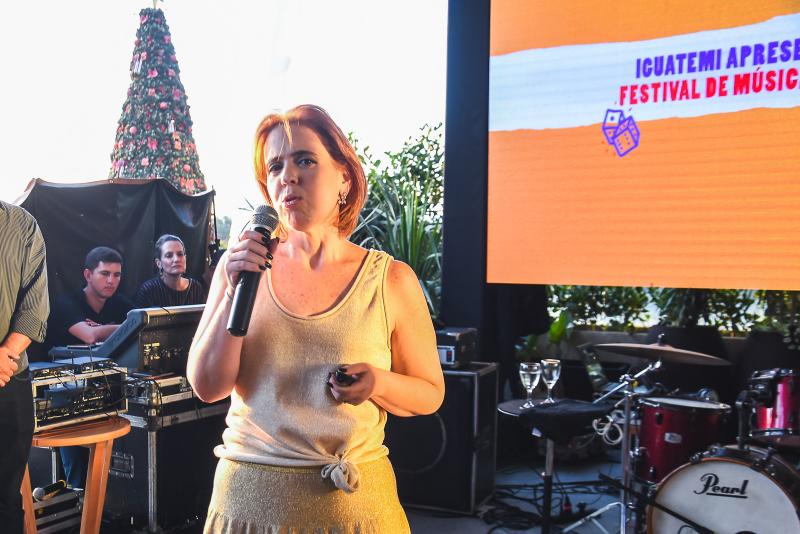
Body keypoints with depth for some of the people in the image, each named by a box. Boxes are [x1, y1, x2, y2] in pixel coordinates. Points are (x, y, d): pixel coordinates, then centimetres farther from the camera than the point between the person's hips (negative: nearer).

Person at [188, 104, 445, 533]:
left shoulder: (391, 280, -6)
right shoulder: (240, 263, -1)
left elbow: (430, 394, 3)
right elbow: (207, 386, -5)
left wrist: (379, 384, -17)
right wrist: (234, 292, -16)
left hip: (353, 496, -1)